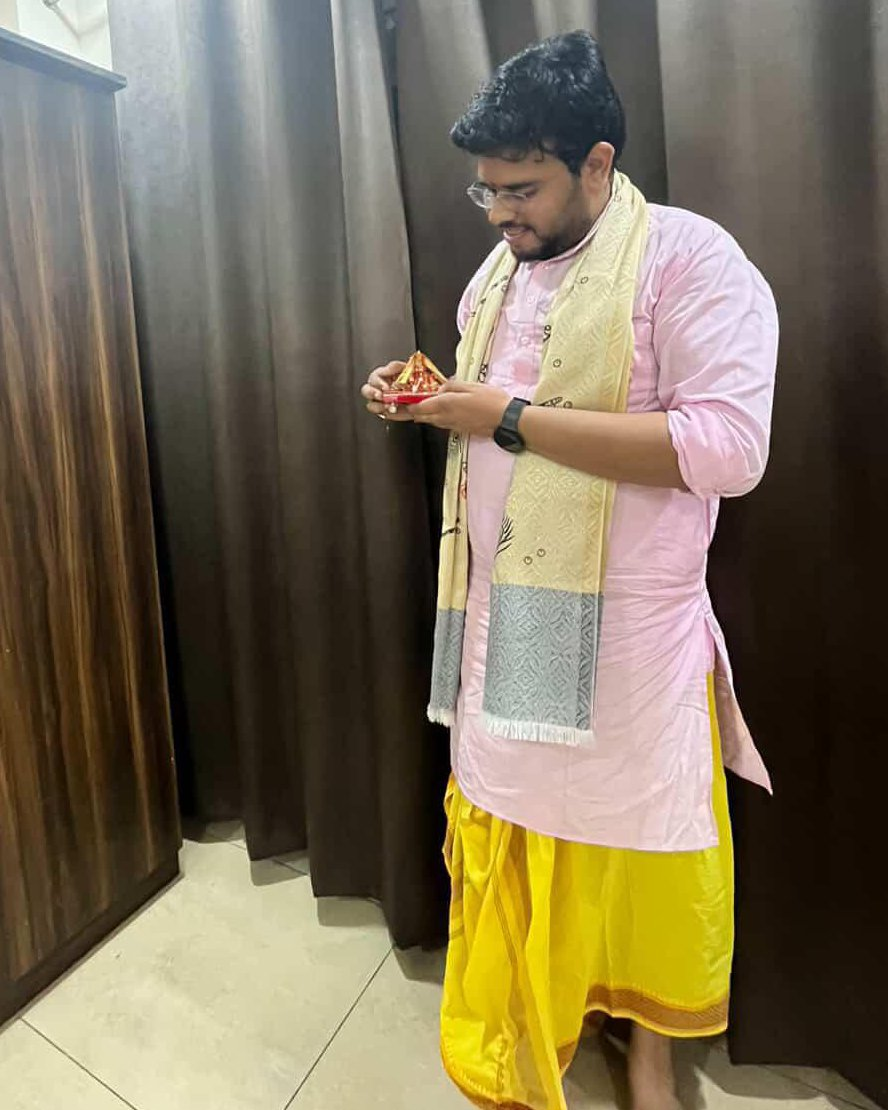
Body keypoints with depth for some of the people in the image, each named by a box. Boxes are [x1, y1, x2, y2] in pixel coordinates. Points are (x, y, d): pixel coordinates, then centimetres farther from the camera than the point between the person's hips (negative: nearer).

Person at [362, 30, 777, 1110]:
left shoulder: (691, 259, -10)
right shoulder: (494, 274, 14)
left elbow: (728, 447, -22)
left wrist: (510, 417, -20)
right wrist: (432, 400, 0)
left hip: (627, 626, -5)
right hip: (502, 608, 6)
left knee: (639, 844, 11)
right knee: (508, 828, 16)